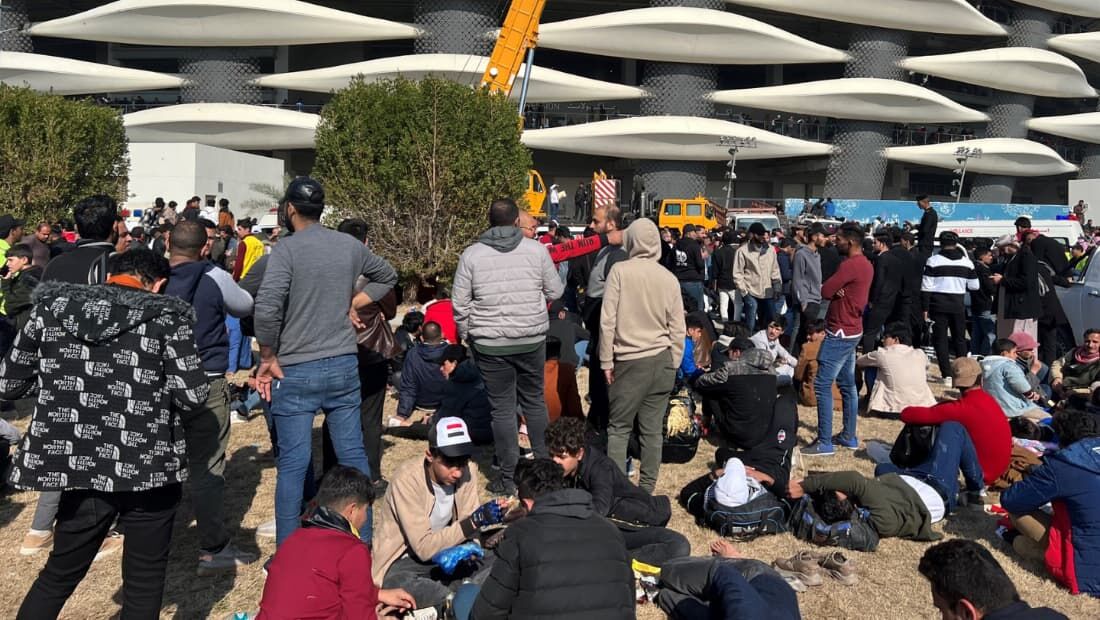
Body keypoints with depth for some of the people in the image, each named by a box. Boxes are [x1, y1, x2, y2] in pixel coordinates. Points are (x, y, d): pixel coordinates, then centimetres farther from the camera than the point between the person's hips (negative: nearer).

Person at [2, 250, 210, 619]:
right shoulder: (167, 316, -7)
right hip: (149, 468, -3)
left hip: (80, 466, 3)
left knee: (59, 575, 23)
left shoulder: (52, 307, 3)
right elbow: (192, 395, -9)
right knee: (144, 579, 14)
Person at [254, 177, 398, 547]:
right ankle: (363, 541, 23)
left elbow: (266, 309, -23)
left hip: (296, 371, -4)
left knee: (293, 464, 3)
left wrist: (268, 358, -10)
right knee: (353, 455, 13)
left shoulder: (286, 250, -13)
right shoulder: (350, 246, 4)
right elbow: (387, 277, 21)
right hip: (344, 365, 5)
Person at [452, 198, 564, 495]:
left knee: (502, 408, 7)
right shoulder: (536, 249, -4)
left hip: (490, 344, -1)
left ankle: (508, 477, 12)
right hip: (532, 340, 1)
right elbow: (555, 291, 3)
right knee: (535, 400, 17)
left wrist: (467, 335, 13)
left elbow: (460, 305, -2)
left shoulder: (471, 255, -4)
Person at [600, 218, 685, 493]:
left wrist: (606, 361, -1)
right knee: (653, 429, 7)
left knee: (619, 427, 5)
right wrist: (672, 364, 15)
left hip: (630, 360, -3)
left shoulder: (620, 271, -7)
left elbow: (608, 320, -8)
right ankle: (647, 488, 12)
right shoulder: (669, 278, 3)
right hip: (662, 361, 3)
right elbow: (677, 328, 6)